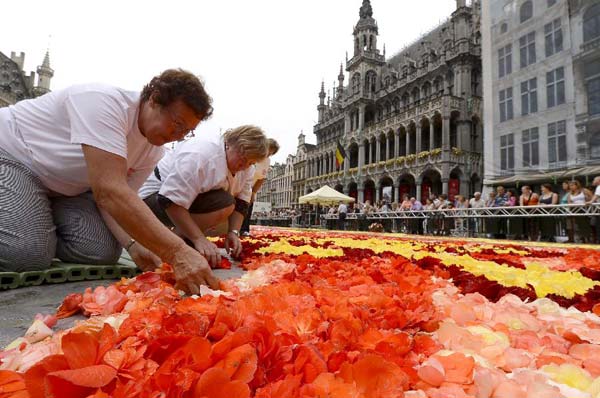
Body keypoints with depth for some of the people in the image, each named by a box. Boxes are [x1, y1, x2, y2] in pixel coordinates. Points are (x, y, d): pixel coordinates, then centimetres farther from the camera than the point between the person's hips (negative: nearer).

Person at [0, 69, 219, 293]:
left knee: (104, 251, -12)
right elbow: (109, 192, -44)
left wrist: (134, 244, -31)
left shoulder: (153, 152, -10)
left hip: (65, 186, 6)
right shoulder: (105, 103, -33)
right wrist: (177, 253, -50)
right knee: (27, 254, -27)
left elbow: (113, 198, -11)